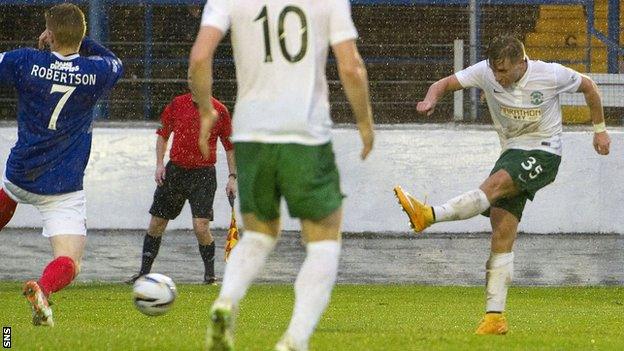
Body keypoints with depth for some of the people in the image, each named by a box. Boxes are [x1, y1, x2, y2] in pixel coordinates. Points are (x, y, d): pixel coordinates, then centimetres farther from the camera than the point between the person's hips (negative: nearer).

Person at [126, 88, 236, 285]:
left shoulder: (219, 111, -3)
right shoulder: (178, 104, 3)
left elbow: (230, 146, 4)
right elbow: (163, 133, 14)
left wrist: (232, 177, 0)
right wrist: (159, 164, 4)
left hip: (203, 174, -3)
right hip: (175, 171, 3)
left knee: (201, 226, -16)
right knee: (156, 223, 7)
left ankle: (210, 275, 3)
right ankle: (144, 272, 20)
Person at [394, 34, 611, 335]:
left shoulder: (551, 75, -13)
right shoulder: (486, 73, -5)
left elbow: (588, 87, 5)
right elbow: (444, 84, -5)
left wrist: (599, 130, 13)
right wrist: (431, 99, -28)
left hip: (544, 154, -5)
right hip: (512, 152, 5)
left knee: (495, 184, -33)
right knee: (501, 234, -8)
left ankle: (429, 215, -47)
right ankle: (495, 318, -11)